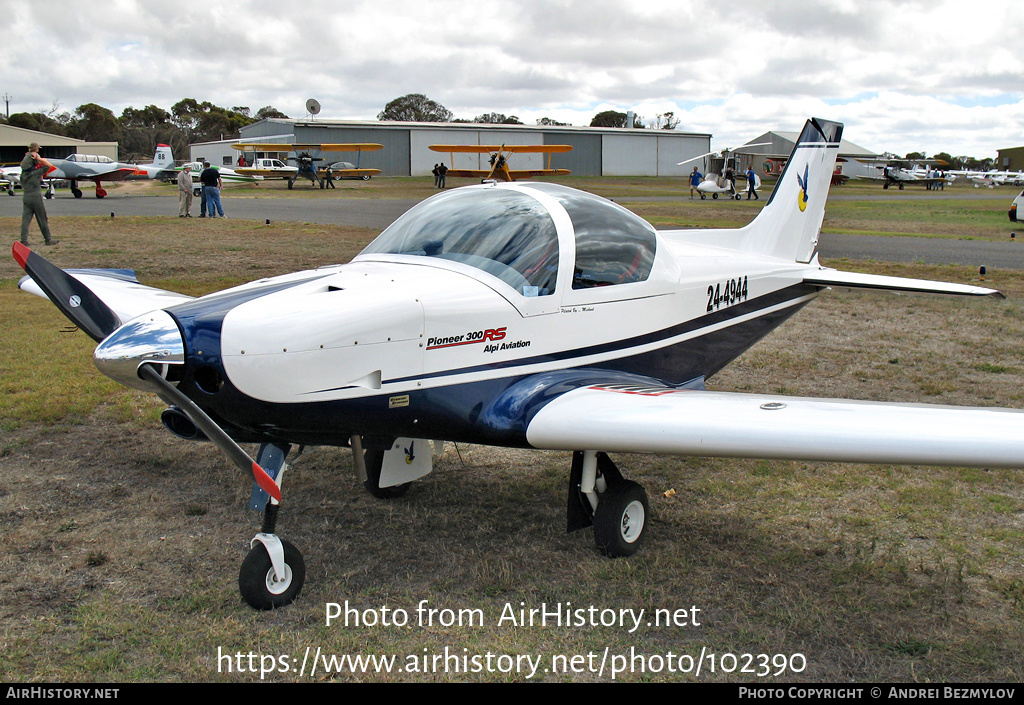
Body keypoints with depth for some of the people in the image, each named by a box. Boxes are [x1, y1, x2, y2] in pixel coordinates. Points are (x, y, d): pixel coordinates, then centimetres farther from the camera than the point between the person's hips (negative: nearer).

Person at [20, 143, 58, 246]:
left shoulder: (23, 174, 5)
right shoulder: (36, 173, -11)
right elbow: (48, 166, -5)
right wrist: (39, 159, -2)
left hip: (25, 197, 5)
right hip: (36, 196, -5)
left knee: (25, 218, 4)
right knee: (42, 219, 4)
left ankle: (24, 240, -1)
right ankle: (48, 239, 11)